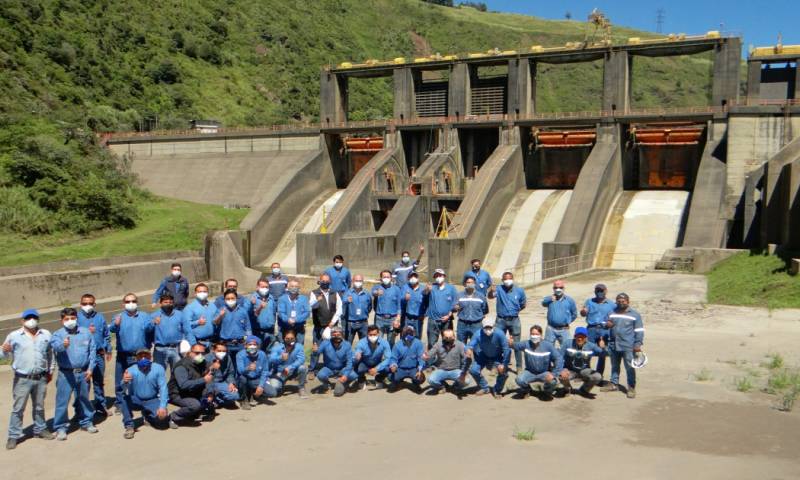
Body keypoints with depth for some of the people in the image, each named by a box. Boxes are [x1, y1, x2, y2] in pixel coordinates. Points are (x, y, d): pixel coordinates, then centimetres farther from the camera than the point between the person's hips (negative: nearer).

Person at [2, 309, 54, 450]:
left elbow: (50, 354, 15)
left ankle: (40, 430, 30)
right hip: (22, 379, -3)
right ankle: (13, 436, 10)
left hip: (41, 378, 3)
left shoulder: (46, 335, 5)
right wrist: (4, 350, -27)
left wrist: (50, 371, 15)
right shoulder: (14, 336, -3)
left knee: (39, 407, 16)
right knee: (18, 408, 1)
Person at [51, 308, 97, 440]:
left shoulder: (86, 332, 3)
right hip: (66, 373, -3)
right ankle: (60, 427, 9)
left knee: (84, 398, 16)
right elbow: (55, 345, -27)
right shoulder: (58, 334, -5)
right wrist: (63, 345, -51)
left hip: (83, 372, 3)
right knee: (62, 400, -1)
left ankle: (86, 422, 30)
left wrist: (90, 368, -1)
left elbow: (92, 351, 5)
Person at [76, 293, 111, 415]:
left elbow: (107, 335, 12)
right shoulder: (77, 317, -5)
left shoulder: (100, 317, 5)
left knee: (99, 381, 14)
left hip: (99, 354, 3)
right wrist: (86, 332, -21)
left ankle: (100, 406, 26)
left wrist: (108, 350, 14)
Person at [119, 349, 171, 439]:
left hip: (152, 401, 0)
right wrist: (125, 382, -51)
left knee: (161, 417, -26)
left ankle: (148, 415, 12)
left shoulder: (158, 369, -12)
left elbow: (163, 388, -15)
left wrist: (163, 406, -27)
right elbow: (125, 391, -25)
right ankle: (129, 427, -15)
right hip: (136, 400, 0)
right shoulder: (131, 370, -12)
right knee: (124, 399, -30)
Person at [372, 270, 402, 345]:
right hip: (379, 318, -1)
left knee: (391, 342, 7)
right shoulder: (377, 287, 5)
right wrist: (377, 293, -45)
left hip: (392, 319, 1)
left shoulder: (396, 289, 7)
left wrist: (397, 319, -6)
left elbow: (399, 305, 4)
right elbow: (373, 292, -21)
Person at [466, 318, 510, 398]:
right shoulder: (478, 335, -30)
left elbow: (506, 349, -30)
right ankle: (484, 388, 14)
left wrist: (504, 364, -30)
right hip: (483, 356, 2)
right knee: (473, 370, -16)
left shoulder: (499, 334, -34)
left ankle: (497, 390, 11)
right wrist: (469, 350, -62)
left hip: (497, 357, -1)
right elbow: (470, 345, -38)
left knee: (503, 372, -22)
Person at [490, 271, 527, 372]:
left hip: (514, 320, 0)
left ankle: (519, 367, 13)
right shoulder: (499, 289, -8)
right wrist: (492, 291, -48)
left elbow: (524, 304, 13)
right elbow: (490, 296, -27)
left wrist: (515, 311, 8)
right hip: (501, 320, 0)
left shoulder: (519, 291, -2)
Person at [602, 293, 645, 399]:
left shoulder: (634, 315, -2)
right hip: (613, 345, 5)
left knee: (630, 367, -3)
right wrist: (606, 324, -5)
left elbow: (639, 331, -3)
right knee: (614, 366, 17)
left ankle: (631, 388, 4)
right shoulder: (612, 313, 10)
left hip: (628, 347, -5)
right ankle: (614, 384, 29)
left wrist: (638, 344, -11)